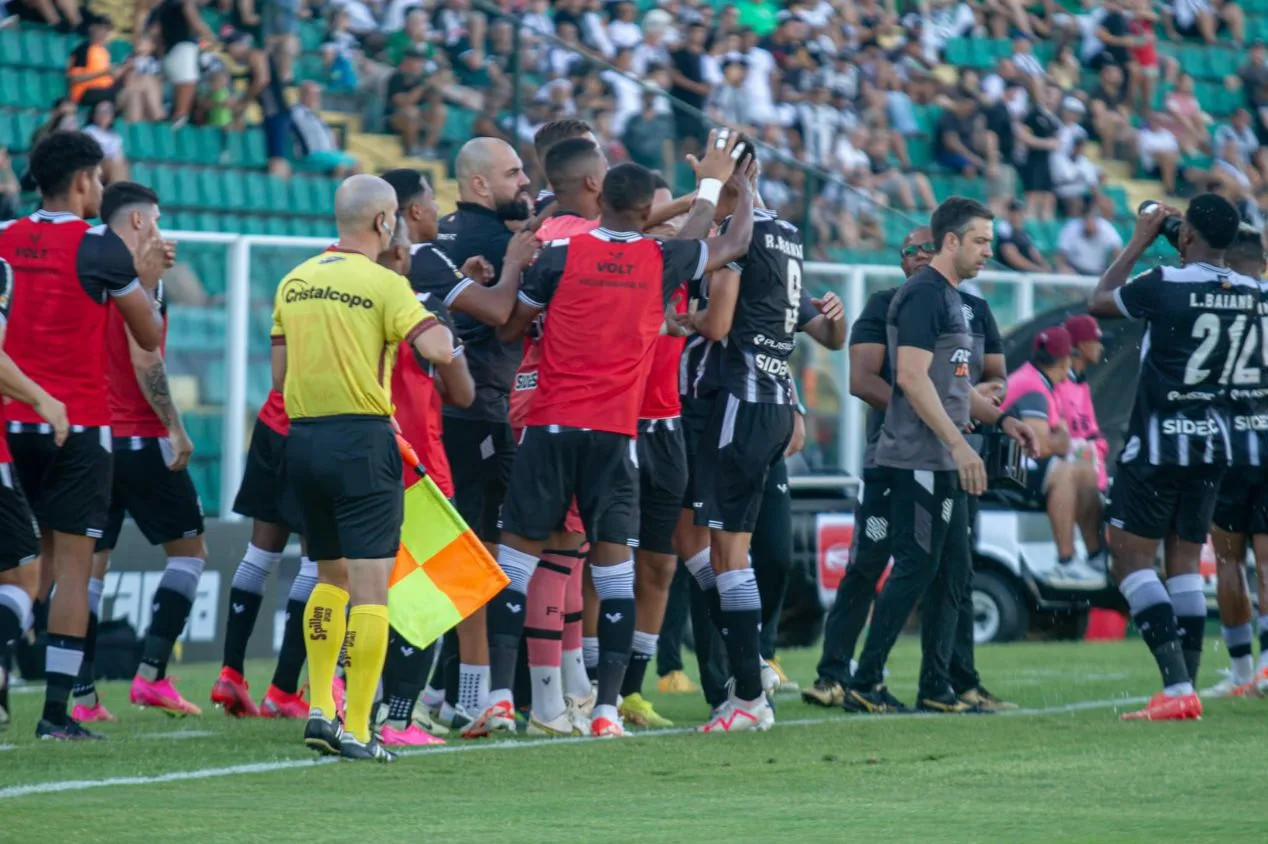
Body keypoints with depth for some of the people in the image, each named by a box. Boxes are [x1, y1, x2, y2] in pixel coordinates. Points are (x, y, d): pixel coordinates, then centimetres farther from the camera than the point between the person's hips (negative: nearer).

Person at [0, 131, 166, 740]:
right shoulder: (99, 247, -9)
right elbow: (150, 336, -1)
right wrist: (147, 279, 17)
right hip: (78, 423, -5)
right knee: (73, 563, -3)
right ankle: (56, 712, -7)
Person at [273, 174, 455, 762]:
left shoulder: (294, 282, 9)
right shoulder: (383, 284, -9)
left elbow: (280, 373, 11)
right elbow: (438, 350, -19)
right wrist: (441, 324, 2)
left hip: (302, 437, 6)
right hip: (362, 439, -6)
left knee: (331, 576, 21)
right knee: (370, 586, -5)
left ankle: (319, 709, 16)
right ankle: (356, 730, -9)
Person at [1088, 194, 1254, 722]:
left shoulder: (1165, 286, -18)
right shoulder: (1251, 294, -1)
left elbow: (1099, 302, 1)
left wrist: (1140, 241, 10)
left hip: (1159, 441, -6)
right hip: (1214, 441, 6)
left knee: (1130, 558, -3)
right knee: (1184, 561, 13)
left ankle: (1177, 687, -16)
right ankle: (1186, 691, 10)